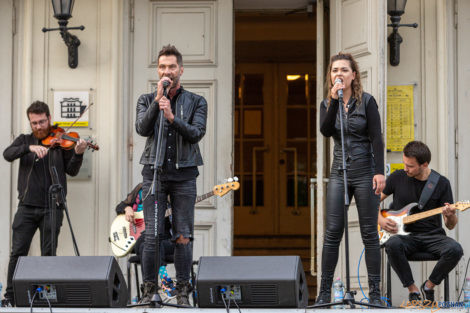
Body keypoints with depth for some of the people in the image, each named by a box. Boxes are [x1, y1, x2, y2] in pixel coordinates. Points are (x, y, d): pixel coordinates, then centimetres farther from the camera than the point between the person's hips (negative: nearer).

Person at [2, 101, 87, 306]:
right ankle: (10, 295, 3)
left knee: (49, 254, 1)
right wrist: (30, 147, -25)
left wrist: (78, 154, -20)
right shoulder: (24, 140, 11)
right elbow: (8, 154, -9)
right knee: (18, 252, -2)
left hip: (52, 208, -1)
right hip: (27, 206, 1)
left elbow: (71, 171, -1)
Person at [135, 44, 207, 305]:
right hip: (154, 172, 0)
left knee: (183, 236, 0)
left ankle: (182, 291, 6)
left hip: (183, 174, 0)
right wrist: (158, 99, -12)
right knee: (152, 235, -3)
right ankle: (148, 288, 4)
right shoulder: (147, 100, 11)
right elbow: (142, 129, -6)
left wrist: (172, 117, -20)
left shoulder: (196, 102, 8)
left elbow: (197, 133, -7)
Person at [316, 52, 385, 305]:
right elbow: (326, 131, -10)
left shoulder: (366, 101, -1)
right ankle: (324, 291, 1)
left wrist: (379, 172, -13)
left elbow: (376, 138, -5)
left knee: (369, 233, 0)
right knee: (332, 232, -2)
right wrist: (334, 99, -18)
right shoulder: (327, 104, 9)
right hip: (339, 173, 3)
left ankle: (374, 291, 5)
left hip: (365, 172, -3)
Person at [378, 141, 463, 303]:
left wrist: (450, 217, -23)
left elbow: (450, 226, 1)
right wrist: (380, 219, -4)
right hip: (405, 235, 0)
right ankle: (413, 290, -17)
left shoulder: (441, 183, -1)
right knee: (393, 245, -36)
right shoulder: (398, 177, 2)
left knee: (455, 250, -31)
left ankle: (429, 286, -5)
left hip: (433, 235, 0)